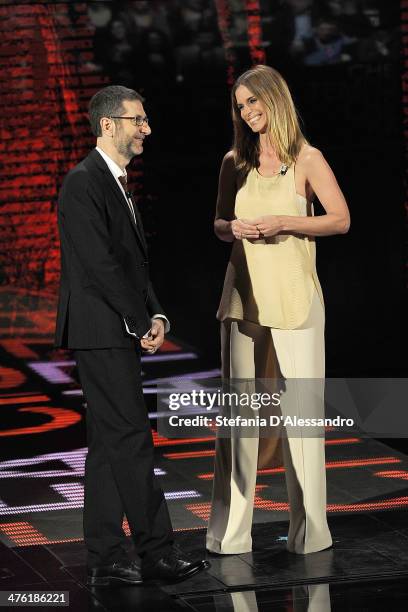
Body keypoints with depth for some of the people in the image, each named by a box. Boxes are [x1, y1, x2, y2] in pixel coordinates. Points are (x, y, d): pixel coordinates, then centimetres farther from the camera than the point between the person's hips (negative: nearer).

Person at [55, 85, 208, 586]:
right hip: (100, 332, -10)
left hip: (118, 333, 10)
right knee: (132, 438, -8)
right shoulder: (83, 183, -12)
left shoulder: (117, 183, 19)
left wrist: (156, 315, 4)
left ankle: (105, 560, 13)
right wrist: (142, 324, -12)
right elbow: (101, 265, -18)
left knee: (109, 445, 9)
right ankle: (156, 553, -3)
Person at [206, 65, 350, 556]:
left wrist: (284, 222, -13)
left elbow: (341, 219, -2)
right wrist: (232, 228, -4)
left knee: (300, 406, -3)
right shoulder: (234, 163, 11)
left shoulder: (306, 159, 0)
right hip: (243, 293, 4)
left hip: (293, 294, -4)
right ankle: (231, 531, 7)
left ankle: (309, 529, 6)